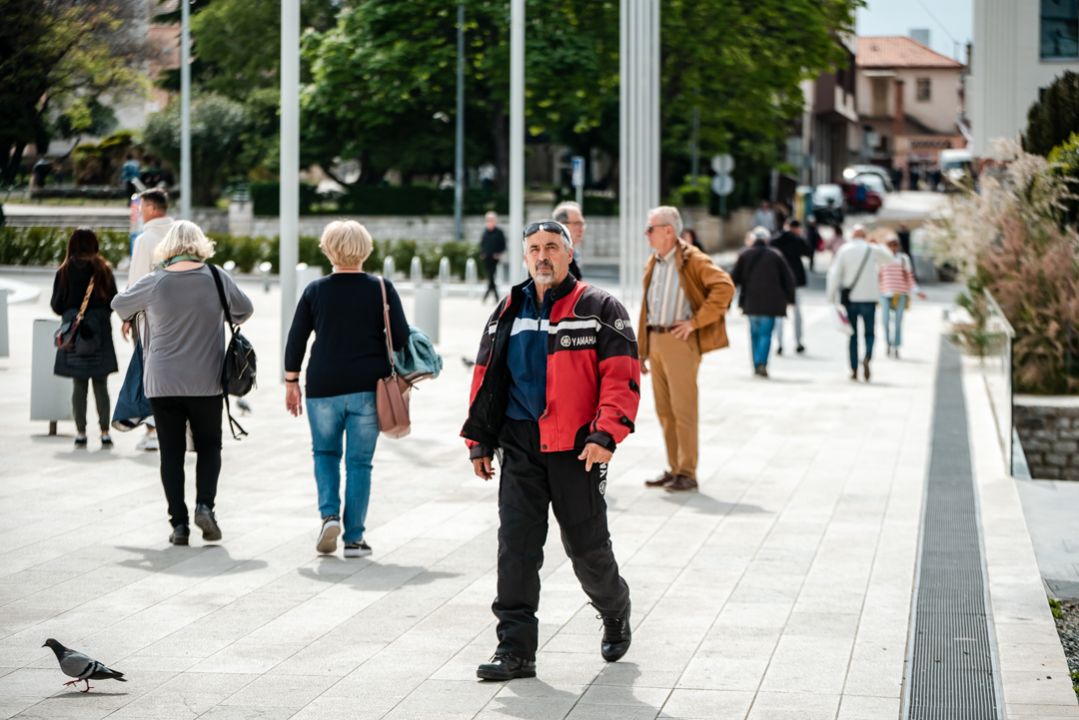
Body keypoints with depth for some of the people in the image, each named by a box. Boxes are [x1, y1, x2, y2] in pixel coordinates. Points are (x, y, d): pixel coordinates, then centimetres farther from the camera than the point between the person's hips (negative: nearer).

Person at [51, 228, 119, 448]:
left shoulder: (64, 272, -3)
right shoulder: (104, 269, -4)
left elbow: (56, 306, 0)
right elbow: (114, 302, -1)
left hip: (73, 331, 0)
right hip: (100, 331, 0)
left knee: (79, 385, 6)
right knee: (101, 385, 5)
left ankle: (80, 432, 4)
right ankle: (105, 432, 3)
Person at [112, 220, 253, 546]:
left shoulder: (154, 283, -6)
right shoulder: (216, 279, -3)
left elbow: (120, 304, 11)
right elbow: (244, 309, 13)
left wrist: (130, 317, 35)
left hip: (163, 382, -1)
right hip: (207, 382, 1)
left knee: (171, 452, 5)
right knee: (209, 445, 14)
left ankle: (179, 522, 1)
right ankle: (204, 504, -7)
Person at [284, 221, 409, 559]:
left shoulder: (315, 290, -1)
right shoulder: (382, 288, -3)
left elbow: (295, 341, 1)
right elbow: (401, 337, -4)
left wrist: (291, 382, 11)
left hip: (324, 387, 0)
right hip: (368, 388, 0)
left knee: (325, 451, 19)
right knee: (360, 461, 6)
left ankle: (329, 514, -1)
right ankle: (354, 537, 5)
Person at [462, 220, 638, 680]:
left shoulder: (599, 309, -1)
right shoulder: (507, 314, 13)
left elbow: (621, 377, -7)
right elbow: (486, 378, 19)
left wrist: (605, 434, -19)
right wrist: (479, 440, 13)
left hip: (577, 450, -3)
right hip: (520, 448, 3)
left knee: (586, 547, 4)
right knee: (516, 545, -5)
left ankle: (615, 612, 34)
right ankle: (515, 650, -3)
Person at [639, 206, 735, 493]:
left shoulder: (692, 260, -9)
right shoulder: (652, 264, 16)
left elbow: (724, 287, -20)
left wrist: (695, 321, -18)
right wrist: (642, 352, 18)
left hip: (679, 341, -8)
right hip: (655, 340, 8)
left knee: (683, 409, -6)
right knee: (664, 410, 10)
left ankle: (688, 474, -1)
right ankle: (674, 469, 17)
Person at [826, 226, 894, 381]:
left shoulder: (844, 250, -2)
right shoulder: (872, 250, 0)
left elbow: (834, 273, -7)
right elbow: (890, 258, 18)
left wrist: (832, 296, 0)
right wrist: (878, 245, 31)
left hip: (849, 298, 0)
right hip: (868, 298, 0)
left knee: (853, 335, 9)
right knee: (869, 333, 7)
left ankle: (854, 369, 5)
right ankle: (867, 357, -23)